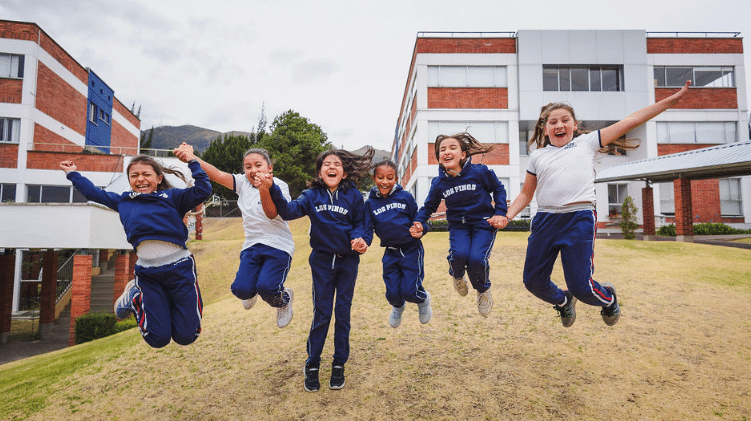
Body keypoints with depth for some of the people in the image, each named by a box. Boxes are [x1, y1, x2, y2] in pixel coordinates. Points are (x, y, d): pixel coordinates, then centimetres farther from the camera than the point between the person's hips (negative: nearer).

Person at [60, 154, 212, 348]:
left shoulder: (172, 197, 5)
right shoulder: (123, 201, 16)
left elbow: (203, 190, -7)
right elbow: (94, 193, 33)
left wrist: (192, 162, -5)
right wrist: (73, 174, 41)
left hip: (180, 267, -2)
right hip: (146, 272, 2)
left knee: (186, 336, 0)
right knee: (158, 339, 2)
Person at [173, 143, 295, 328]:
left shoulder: (279, 186, -6)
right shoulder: (242, 183, 8)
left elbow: (273, 214, -21)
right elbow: (217, 175, -6)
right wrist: (191, 158, -22)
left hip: (279, 246, -4)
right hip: (252, 245, 4)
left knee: (266, 287, -24)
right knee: (242, 289, -14)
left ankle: (284, 299, 14)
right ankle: (252, 291, 27)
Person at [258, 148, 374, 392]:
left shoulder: (353, 195, -4)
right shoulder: (312, 195, -3)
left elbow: (360, 223, 5)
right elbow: (289, 211, -16)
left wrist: (358, 238, -16)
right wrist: (272, 190, -30)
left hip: (348, 261, 0)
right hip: (322, 261, 0)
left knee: (343, 313, 9)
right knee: (321, 314, 5)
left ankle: (339, 365, 25)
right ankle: (312, 366, 22)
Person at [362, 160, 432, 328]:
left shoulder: (405, 197, -3)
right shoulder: (371, 203, 1)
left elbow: (417, 220, 4)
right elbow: (367, 229, -2)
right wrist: (363, 242, -23)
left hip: (411, 250, -2)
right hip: (390, 253, 2)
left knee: (409, 291, -7)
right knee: (392, 293, 4)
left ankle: (423, 299, 31)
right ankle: (398, 307, 44)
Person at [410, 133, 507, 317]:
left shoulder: (479, 172, -10)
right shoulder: (438, 183, -3)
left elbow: (498, 189, 7)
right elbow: (428, 207, 11)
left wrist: (500, 213, -1)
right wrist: (419, 224, -6)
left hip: (483, 223, -1)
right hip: (458, 225, 2)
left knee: (477, 259, -25)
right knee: (459, 254, -28)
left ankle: (483, 290, 12)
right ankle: (457, 275, 13)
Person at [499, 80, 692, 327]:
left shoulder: (587, 142, 12)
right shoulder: (537, 156, 16)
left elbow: (632, 121, 11)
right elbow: (526, 194, 19)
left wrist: (673, 99, 8)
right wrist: (507, 216, 4)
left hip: (579, 219, -3)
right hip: (545, 220, 3)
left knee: (580, 286, -6)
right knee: (533, 281, 4)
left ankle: (608, 298, 31)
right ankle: (563, 302, 38)